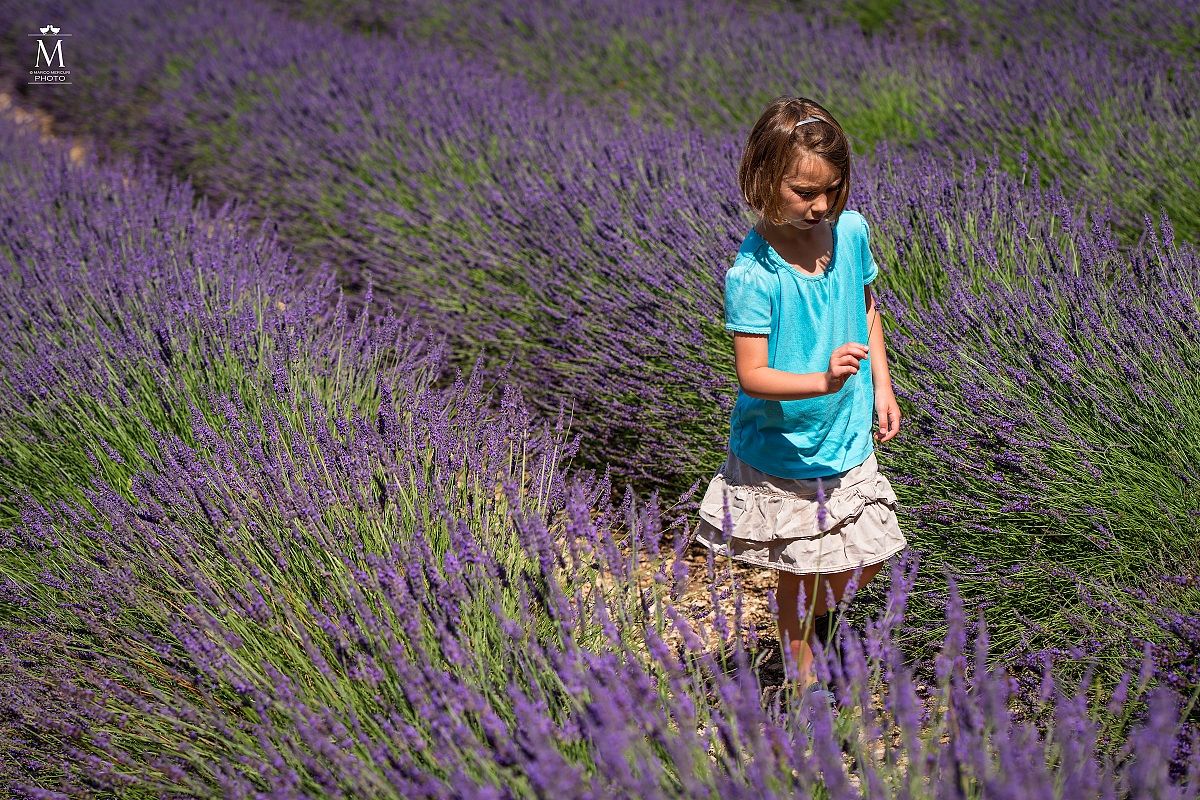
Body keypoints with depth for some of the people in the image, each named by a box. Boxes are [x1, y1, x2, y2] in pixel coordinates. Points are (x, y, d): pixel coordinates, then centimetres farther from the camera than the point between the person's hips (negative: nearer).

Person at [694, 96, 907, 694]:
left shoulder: (850, 232, -7)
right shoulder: (752, 273, -25)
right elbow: (751, 376, -24)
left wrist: (881, 387, 5)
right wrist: (822, 380, -40)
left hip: (847, 438, 5)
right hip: (780, 450, -5)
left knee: (868, 558, 14)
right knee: (798, 572, 10)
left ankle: (822, 613, 46)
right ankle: (803, 679, 33)